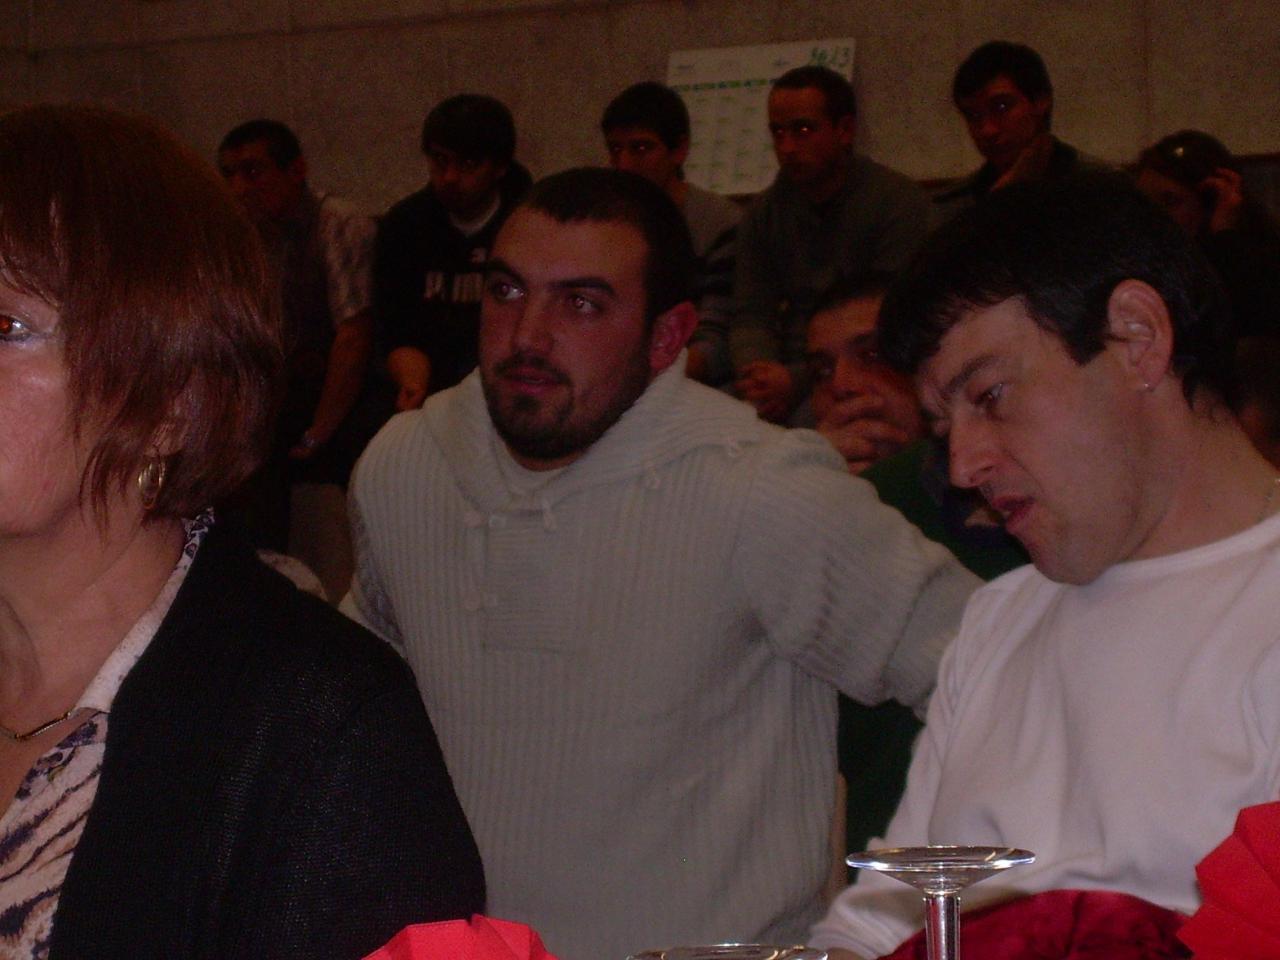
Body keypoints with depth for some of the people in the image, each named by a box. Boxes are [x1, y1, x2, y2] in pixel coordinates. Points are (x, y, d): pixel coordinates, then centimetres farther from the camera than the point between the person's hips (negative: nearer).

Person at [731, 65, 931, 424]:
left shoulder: (900, 202, -5)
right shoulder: (765, 213, 13)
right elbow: (751, 317, 8)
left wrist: (796, 382, -23)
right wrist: (758, 373, -17)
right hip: (786, 377, 5)